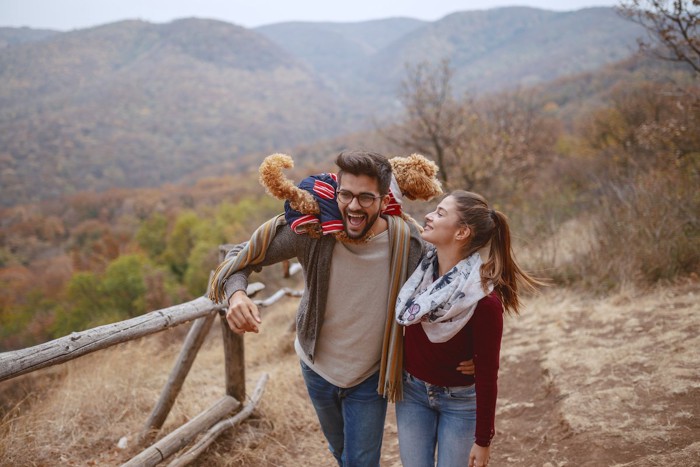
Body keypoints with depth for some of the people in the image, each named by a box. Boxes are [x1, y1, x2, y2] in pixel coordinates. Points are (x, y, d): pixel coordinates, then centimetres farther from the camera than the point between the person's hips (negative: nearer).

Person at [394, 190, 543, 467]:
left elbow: (487, 373, -18)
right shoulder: (421, 264, -12)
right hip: (412, 391, 4)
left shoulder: (484, 300, -26)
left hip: (460, 400, -4)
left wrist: (483, 440, -11)